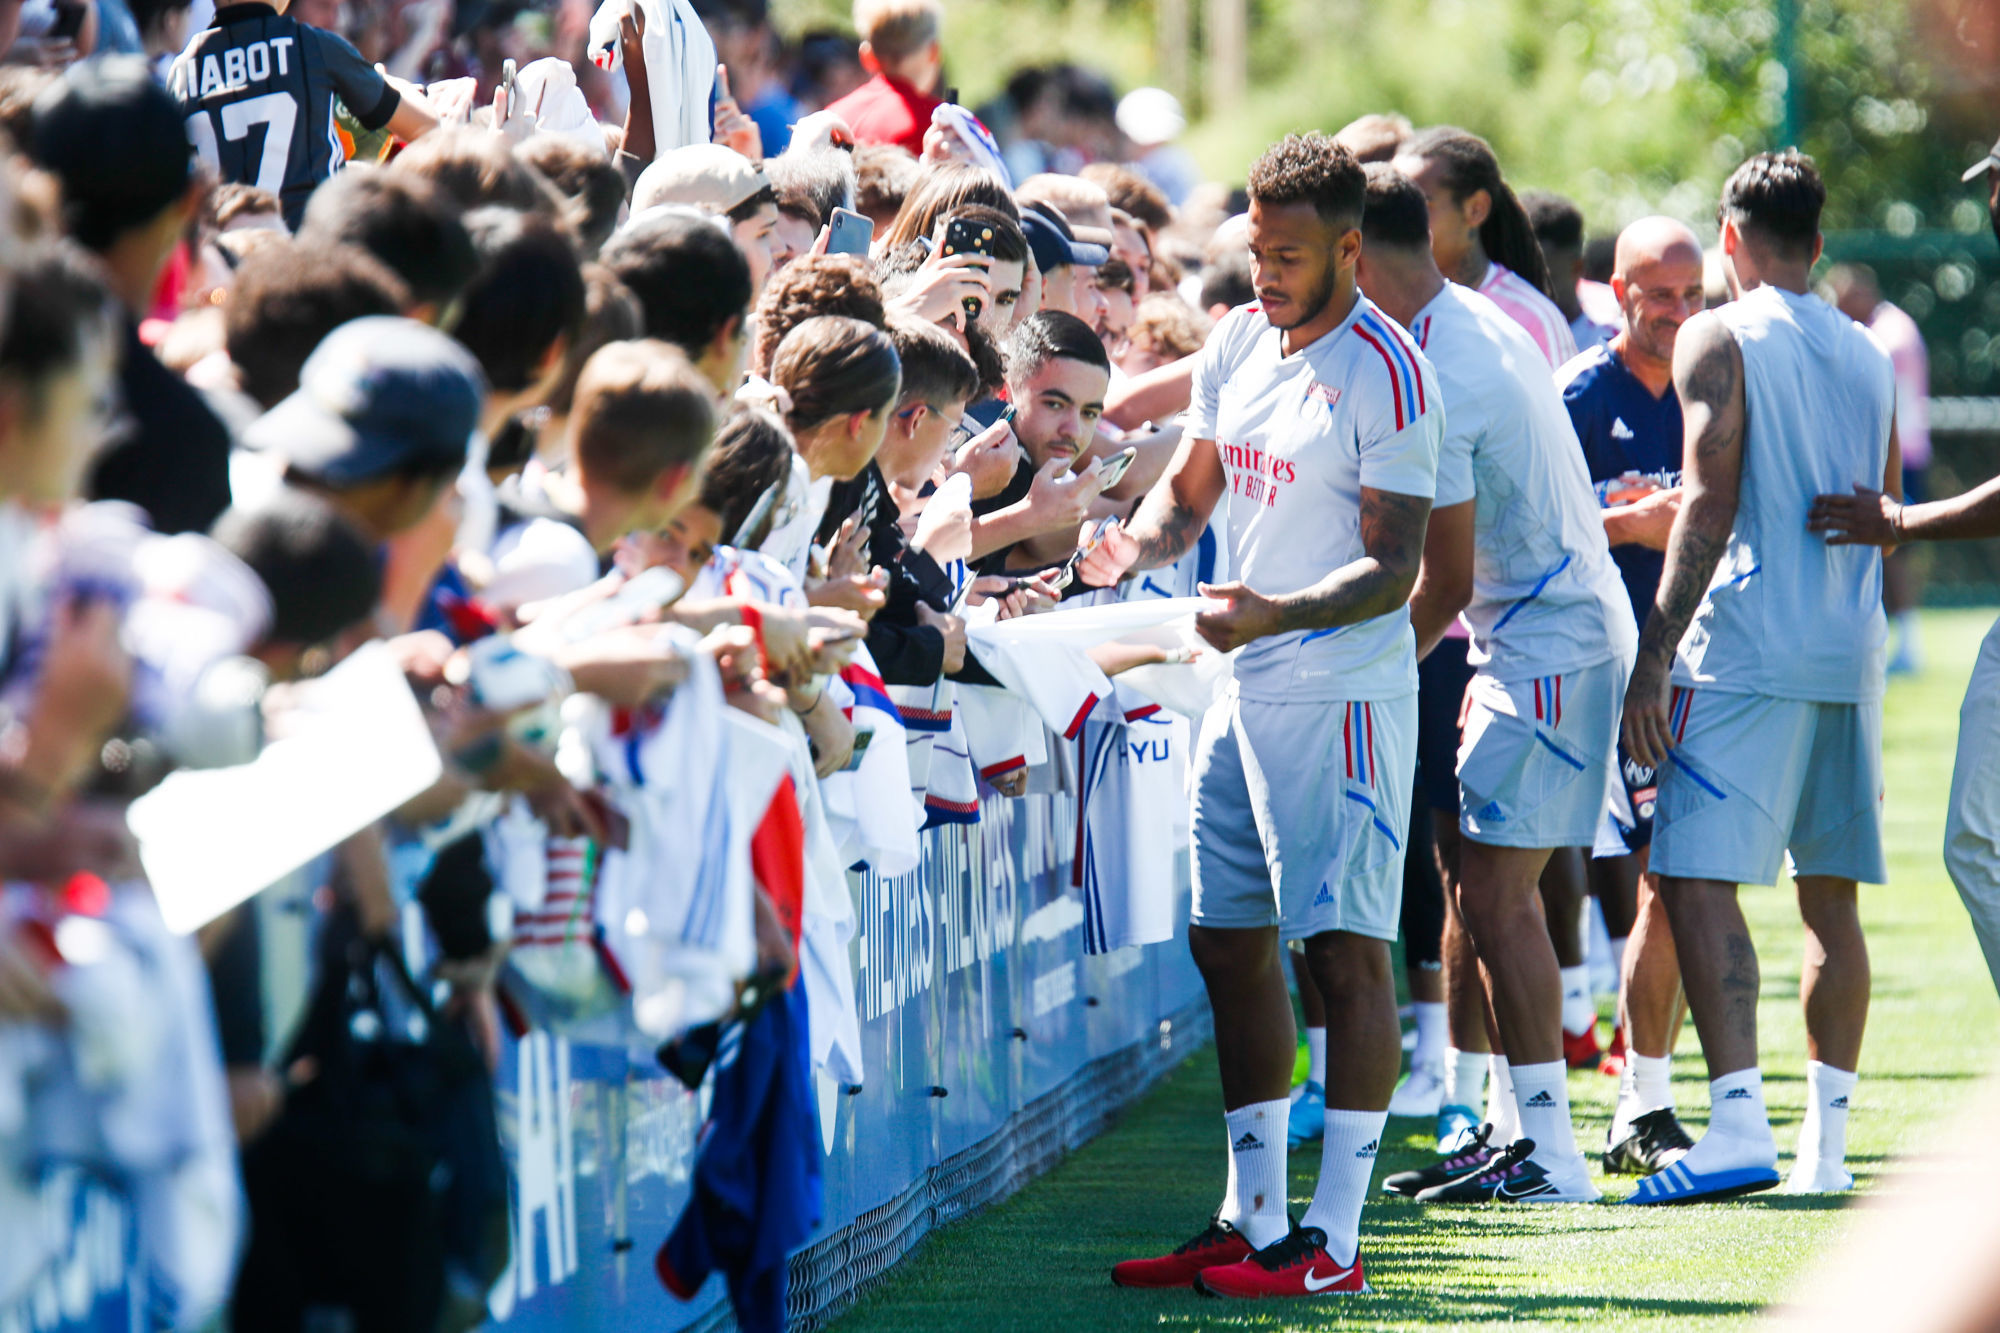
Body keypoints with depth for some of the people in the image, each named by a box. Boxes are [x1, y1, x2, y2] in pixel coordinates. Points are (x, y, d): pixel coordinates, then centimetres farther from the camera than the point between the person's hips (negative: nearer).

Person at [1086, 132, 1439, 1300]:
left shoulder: (1385, 374, -13)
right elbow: (1191, 489, 21)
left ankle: (1333, 1239, -8)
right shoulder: (1240, 343, 11)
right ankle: (1253, 1218, 18)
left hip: (1344, 690, -9)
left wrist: (1279, 615, -30)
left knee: (1345, 944, -8)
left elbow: (1394, 567, -16)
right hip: (1245, 686, 9)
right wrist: (1141, 543, -1)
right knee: (1228, 941, 10)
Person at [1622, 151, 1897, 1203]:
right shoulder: (1869, 356, 16)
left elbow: (1709, 506, -12)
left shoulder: (1720, 339, -3)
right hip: (1850, 653, 7)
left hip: (1748, 648, -6)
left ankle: (1739, 1120, -22)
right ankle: (1826, 1141, 9)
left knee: (1698, 879, -9)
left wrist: (1653, 660, -14)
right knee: (1832, 897, 10)